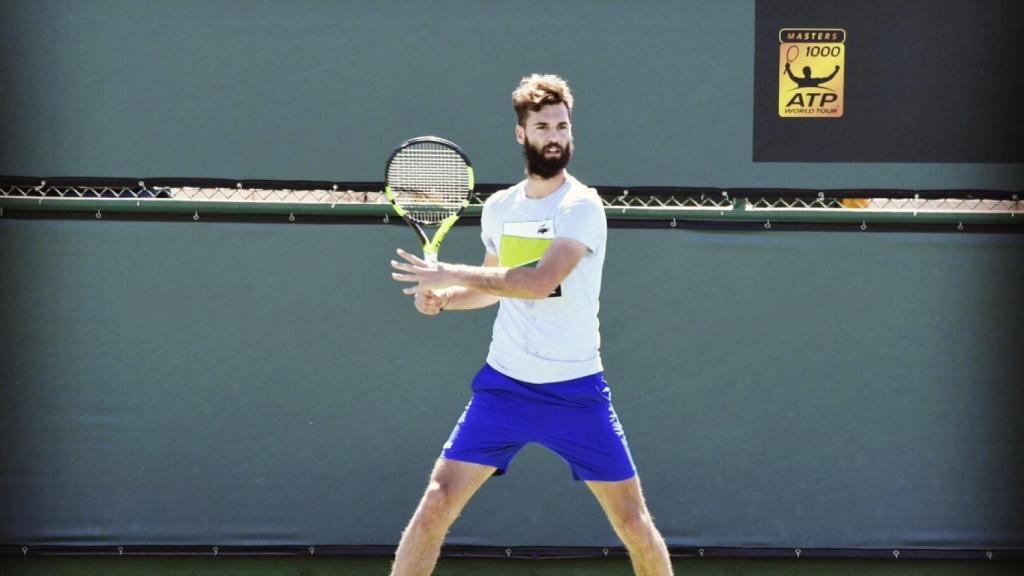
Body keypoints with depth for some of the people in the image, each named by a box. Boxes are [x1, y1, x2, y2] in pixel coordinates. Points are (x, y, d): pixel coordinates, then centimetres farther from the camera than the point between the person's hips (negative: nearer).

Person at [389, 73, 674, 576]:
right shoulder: (498, 208, 7)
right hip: (503, 384, 4)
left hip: (575, 391, -4)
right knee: (437, 502, -5)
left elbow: (540, 282, -25)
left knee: (634, 521, -1)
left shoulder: (582, 206, -11)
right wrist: (441, 297, 3)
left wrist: (452, 274, -20)